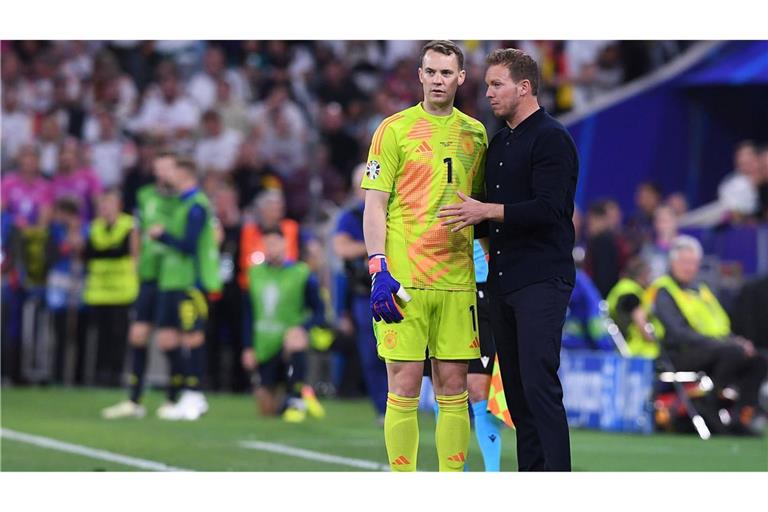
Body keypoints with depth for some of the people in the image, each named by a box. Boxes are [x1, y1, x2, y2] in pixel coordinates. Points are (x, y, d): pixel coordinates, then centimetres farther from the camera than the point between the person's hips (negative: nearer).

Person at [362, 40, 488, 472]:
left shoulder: (475, 133, 12)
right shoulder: (395, 129, 0)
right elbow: (375, 206, -3)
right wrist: (379, 270, -12)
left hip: (457, 279, 4)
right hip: (404, 278, -3)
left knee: (453, 388, 4)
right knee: (405, 389, -2)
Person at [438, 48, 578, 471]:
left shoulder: (551, 139, -9)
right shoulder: (498, 143, 18)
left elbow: (549, 209, -19)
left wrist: (486, 211, -19)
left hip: (541, 280, -9)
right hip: (503, 280, 9)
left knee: (539, 384, -15)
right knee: (515, 387, 8)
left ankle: (557, 476, -16)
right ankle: (529, 471, 12)